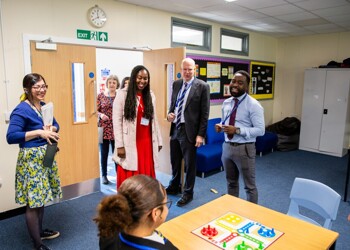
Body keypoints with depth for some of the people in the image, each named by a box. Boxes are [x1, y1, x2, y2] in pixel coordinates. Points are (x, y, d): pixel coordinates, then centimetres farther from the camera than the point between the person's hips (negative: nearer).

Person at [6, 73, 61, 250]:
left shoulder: (45, 106, 7)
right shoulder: (21, 110, -16)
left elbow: (55, 124, 17)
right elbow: (11, 137, -22)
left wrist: (51, 129, -6)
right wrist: (39, 132, -26)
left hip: (46, 156, 8)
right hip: (31, 159, -7)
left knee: (41, 197, 18)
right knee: (33, 201, 1)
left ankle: (40, 231, 36)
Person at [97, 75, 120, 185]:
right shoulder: (101, 96, 3)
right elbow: (96, 110, 5)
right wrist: (101, 114, -15)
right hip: (104, 129, 0)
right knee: (104, 153, 9)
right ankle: (104, 175, 22)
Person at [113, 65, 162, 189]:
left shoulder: (150, 95, 10)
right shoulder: (122, 94, -4)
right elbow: (117, 121, -7)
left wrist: (159, 141, 12)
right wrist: (120, 145, -12)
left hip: (147, 143, 4)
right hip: (130, 144, -4)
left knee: (146, 177, 9)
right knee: (129, 179, 2)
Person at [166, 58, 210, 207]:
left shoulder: (202, 86, -9)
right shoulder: (176, 84, 8)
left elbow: (205, 113, -10)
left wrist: (200, 134, -13)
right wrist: (169, 114, -3)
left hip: (189, 130, -5)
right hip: (175, 129, 6)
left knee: (189, 164, 8)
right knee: (175, 161, 20)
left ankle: (188, 193, 27)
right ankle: (174, 187, 42)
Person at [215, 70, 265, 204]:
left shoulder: (253, 105, -14)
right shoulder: (226, 103, 6)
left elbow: (260, 130, -17)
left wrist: (237, 130, -25)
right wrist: (220, 126, -6)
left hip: (244, 149, -6)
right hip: (227, 146, 6)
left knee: (249, 185, 11)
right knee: (231, 182, 22)